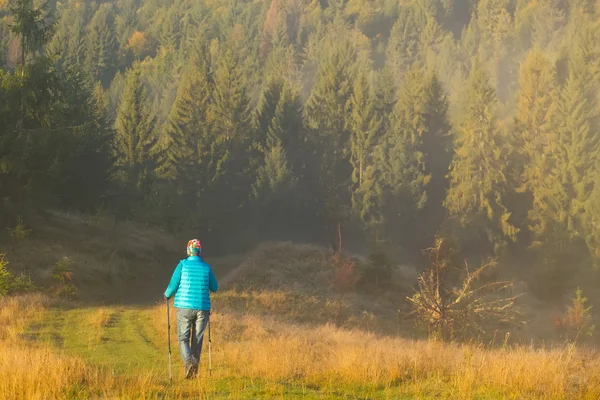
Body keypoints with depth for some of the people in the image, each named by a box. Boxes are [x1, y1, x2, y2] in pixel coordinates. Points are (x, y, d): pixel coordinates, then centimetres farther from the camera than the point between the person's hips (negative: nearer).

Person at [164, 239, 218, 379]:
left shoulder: (182, 265, -4)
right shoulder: (207, 267, 3)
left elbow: (173, 286, -4)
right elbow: (214, 288, 13)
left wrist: (167, 294, 18)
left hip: (185, 307, -2)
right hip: (202, 308, 2)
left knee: (183, 339, 5)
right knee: (197, 339, 11)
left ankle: (189, 363, -21)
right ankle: (194, 370, 11)